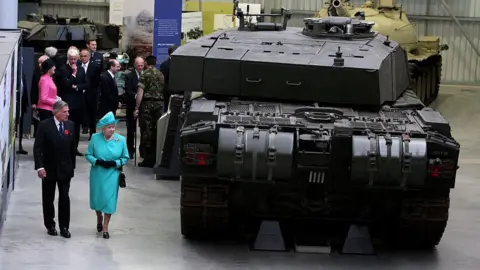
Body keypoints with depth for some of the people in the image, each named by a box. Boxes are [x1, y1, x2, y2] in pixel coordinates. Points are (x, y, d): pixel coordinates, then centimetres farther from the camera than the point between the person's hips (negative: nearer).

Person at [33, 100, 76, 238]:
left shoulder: (71, 125, 0)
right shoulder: (44, 125, -11)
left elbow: (73, 147, 7)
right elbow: (37, 147, -12)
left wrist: (72, 165, 6)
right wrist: (40, 167, -19)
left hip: (65, 169, 2)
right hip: (49, 169, -2)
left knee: (65, 198, 0)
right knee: (48, 199, 10)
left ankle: (64, 227, 7)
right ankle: (50, 225, 23)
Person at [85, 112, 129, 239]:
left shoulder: (121, 140, -8)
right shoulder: (95, 138, -8)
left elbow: (125, 158, 0)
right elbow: (88, 155, -1)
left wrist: (115, 163, -17)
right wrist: (98, 162, -18)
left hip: (112, 175, -1)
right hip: (97, 174, 1)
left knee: (109, 199, -1)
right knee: (97, 198, 14)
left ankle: (105, 227, 15)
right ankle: (99, 218, 45)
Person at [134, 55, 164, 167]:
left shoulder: (145, 75, -5)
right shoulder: (161, 75, 10)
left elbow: (140, 92, -11)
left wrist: (137, 108, -10)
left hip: (147, 103, -4)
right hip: (159, 103, 5)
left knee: (146, 131, -2)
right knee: (156, 131, 9)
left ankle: (147, 158, -3)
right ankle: (154, 157, 12)